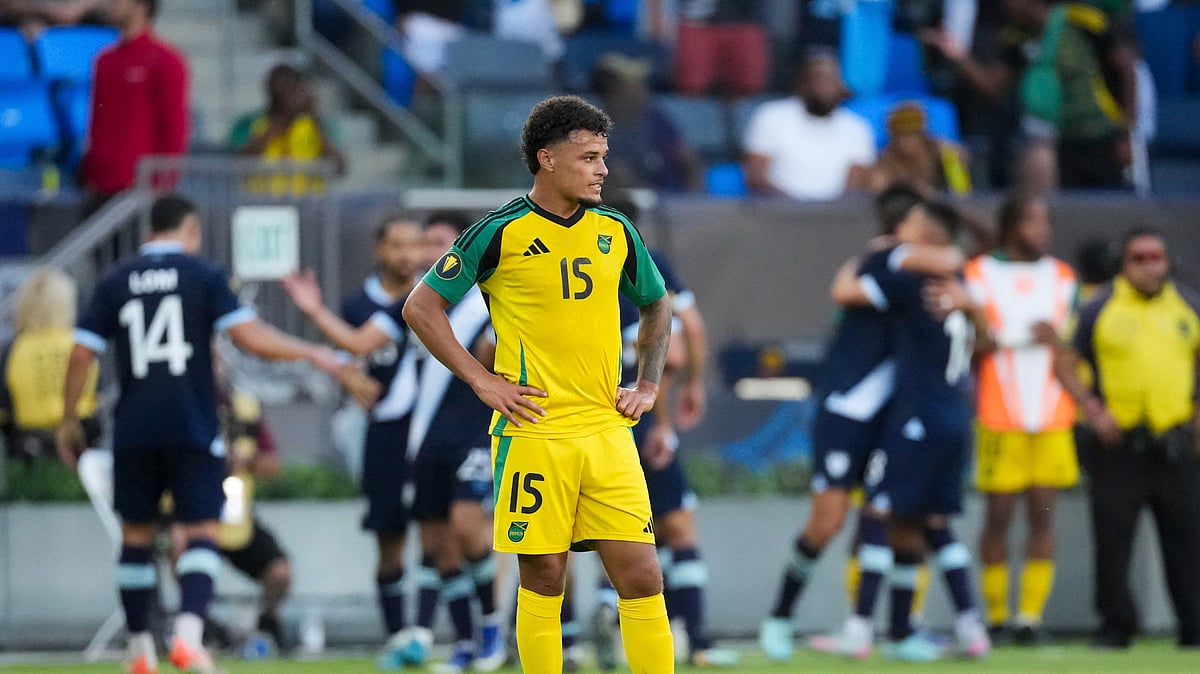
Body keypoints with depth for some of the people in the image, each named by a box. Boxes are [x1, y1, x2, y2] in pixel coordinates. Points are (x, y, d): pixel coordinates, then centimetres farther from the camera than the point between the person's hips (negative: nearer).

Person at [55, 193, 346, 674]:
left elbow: (81, 354, 3)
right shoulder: (203, 276, -2)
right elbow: (251, 338, -10)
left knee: (136, 535, 14)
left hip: (133, 431, 3)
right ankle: (188, 635, -23)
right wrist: (311, 353, 3)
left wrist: (69, 421, 13)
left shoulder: (115, 283, 6)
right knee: (201, 533, -2)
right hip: (192, 430, -3)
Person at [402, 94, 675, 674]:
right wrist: (481, 381, -6)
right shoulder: (503, 232, -5)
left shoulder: (616, 232, 9)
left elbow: (656, 305, 26)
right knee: (542, 580, 1)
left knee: (642, 577, -3)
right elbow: (421, 306, -1)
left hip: (608, 431, 4)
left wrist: (648, 385, 13)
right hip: (534, 432, -4)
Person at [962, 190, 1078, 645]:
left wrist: (1056, 338, -9)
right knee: (998, 514, -2)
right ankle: (996, 616, 6)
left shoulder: (1061, 277, 13)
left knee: (1043, 513, -4)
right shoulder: (977, 275, 3)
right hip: (999, 417, -3)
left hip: (1052, 417, 3)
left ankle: (1031, 615, -3)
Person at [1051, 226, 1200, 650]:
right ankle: (1116, 626, 10)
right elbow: (1065, 363, 2)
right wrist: (1092, 409, -9)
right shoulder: (1100, 309, 1)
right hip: (1118, 443, -2)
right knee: (1113, 539, 0)